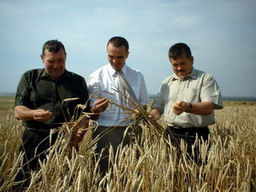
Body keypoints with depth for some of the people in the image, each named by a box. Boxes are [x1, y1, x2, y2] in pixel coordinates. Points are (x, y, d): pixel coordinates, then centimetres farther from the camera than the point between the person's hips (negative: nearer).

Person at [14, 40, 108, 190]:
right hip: (35, 141, 0)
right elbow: (18, 111, 0)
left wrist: (80, 134, -14)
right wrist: (34, 113, -22)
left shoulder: (78, 81, 9)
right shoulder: (29, 77, 7)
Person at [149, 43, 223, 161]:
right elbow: (158, 106, 18)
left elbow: (209, 107, -11)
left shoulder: (206, 79, 1)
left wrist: (188, 107, -28)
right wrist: (151, 116, -4)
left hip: (195, 137, -4)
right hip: (170, 135, 4)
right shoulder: (167, 82, 18)